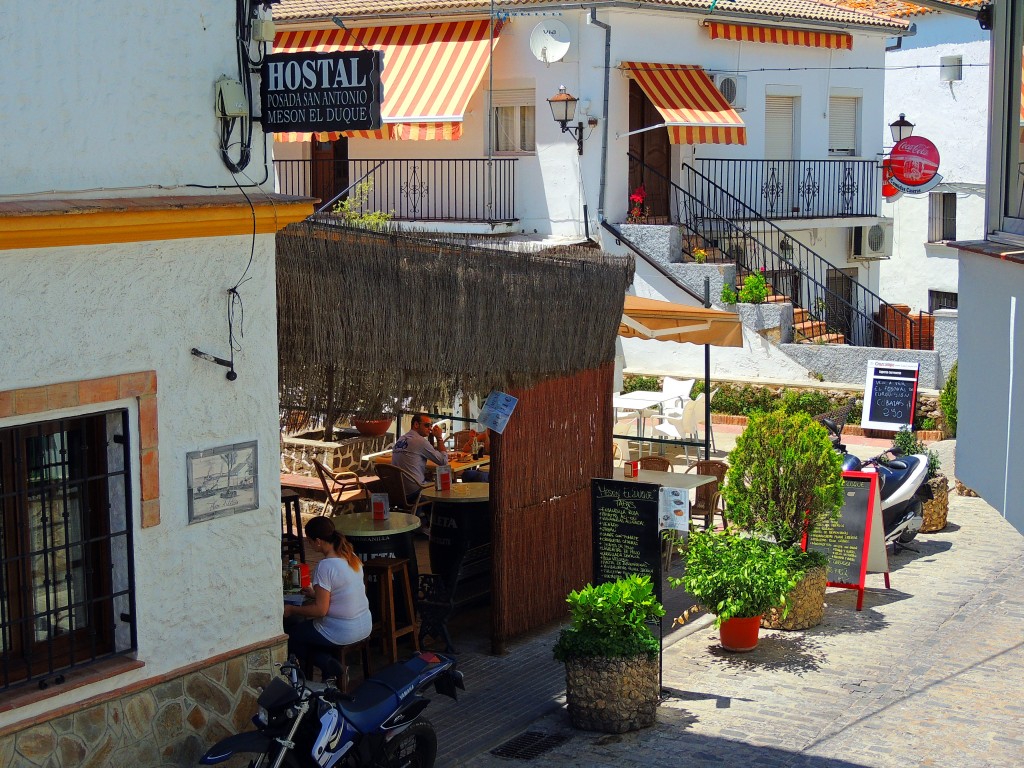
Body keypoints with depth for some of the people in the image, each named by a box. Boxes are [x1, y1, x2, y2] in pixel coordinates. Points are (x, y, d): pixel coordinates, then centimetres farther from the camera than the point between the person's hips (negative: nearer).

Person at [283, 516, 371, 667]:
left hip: (342, 634, -8)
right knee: (303, 625, 26)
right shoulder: (351, 557, 2)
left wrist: (291, 610, -7)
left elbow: (320, 609, -20)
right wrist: (316, 594, 23)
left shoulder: (325, 566, -22)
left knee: (290, 632, 12)